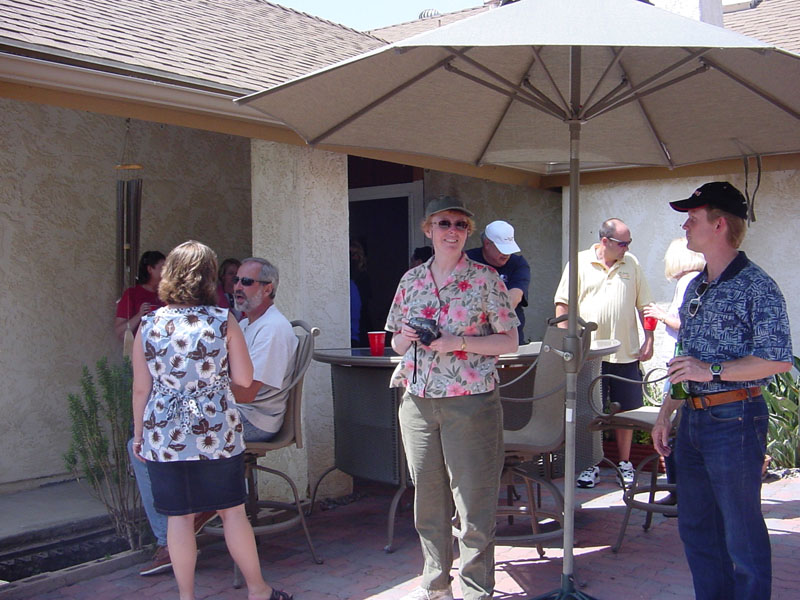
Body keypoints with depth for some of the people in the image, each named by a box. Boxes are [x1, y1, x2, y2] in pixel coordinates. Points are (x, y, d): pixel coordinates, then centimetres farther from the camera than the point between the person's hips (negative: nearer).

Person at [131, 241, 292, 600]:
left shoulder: (149, 325, -2)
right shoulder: (223, 321, -6)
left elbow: (141, 388, 1)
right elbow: (244, 378, -3)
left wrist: (138, 435, 13)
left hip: (164, 437, 1)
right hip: (217, 432, -1)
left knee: (179, 517, 10)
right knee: (232, 511, 10)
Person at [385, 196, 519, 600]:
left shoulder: (485, 279, -2)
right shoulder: (411, 280, 10)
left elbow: (510, 341, -5)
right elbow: (396, 342, 16)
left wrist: (458, 342, -17)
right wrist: (407, 337, -7)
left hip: (471, 400, -4)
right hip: (418, 400, 4)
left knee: (473, 500, 0)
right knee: (428, 498, 12)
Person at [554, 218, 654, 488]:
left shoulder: (632, 263, 8)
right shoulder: (580, 263, -1)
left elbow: (644, 305, 12)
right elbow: (563, 304, -2)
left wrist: (649, 340, 5)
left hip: (626, 352, 2)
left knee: (626, 410, 8)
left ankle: (624, 464, 21)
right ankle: (591, 465, 17)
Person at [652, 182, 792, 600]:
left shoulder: (756, 287, -11)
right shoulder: (696, 287, 13)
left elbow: (779, 360, -17)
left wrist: (712, 371, -20)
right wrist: (665, 413, 17)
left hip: (735, 420, -8)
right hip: (692, 420, 8)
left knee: (742, 535, 3)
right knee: (696, 529, 16)